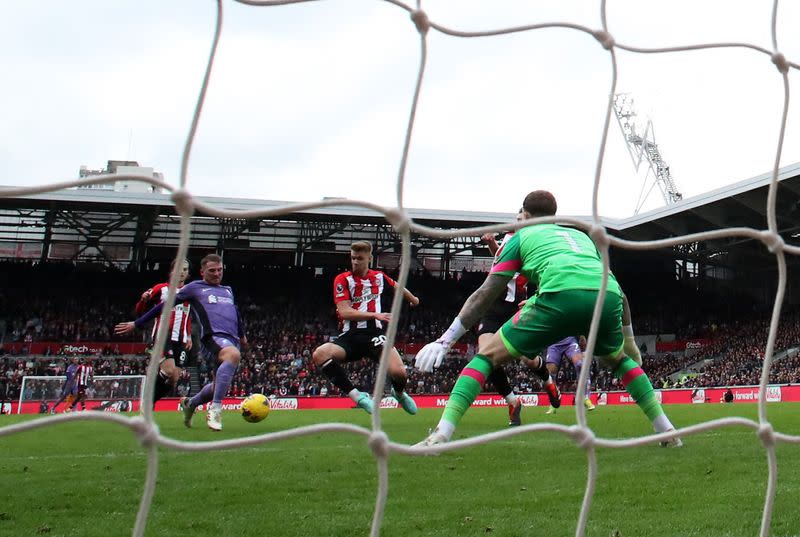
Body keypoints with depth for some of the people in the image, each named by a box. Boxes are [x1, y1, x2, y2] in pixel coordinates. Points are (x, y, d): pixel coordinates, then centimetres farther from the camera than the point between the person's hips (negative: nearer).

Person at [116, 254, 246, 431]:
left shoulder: (228, 290, 28)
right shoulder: (194, 287, 11)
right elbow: (164, 305, 11)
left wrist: (242, 334, 55)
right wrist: (136, 324, 11)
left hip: (233, 341, 7)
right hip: (213, 338, -7)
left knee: (220, 386, 4)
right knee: (234, 354, -39)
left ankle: (190, 404, 36)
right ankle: (215, 410, -39)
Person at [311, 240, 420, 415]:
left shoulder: (379, 276, 12)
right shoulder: (342, 279, -1)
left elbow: (398, 287, 35)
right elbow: (344, 312, -13)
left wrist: (413, 299, 53)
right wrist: (375, 315, -20)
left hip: (374, 334, 1)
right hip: (350, 336, -1)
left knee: (399, 373, -24)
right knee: (319, 354, -32)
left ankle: (400, 393, 17)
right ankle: (357, 396, -19)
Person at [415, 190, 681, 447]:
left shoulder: (520, 236, 27)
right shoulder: (581, 235, 39)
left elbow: (485, 294, 19)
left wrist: (445, 340, 18)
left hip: (562, 295, -4)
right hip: (608, 297, 4)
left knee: (488, 355, 8)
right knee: (618, 359, 35)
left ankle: (440, 435, -6)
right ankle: (667, 431, 30)